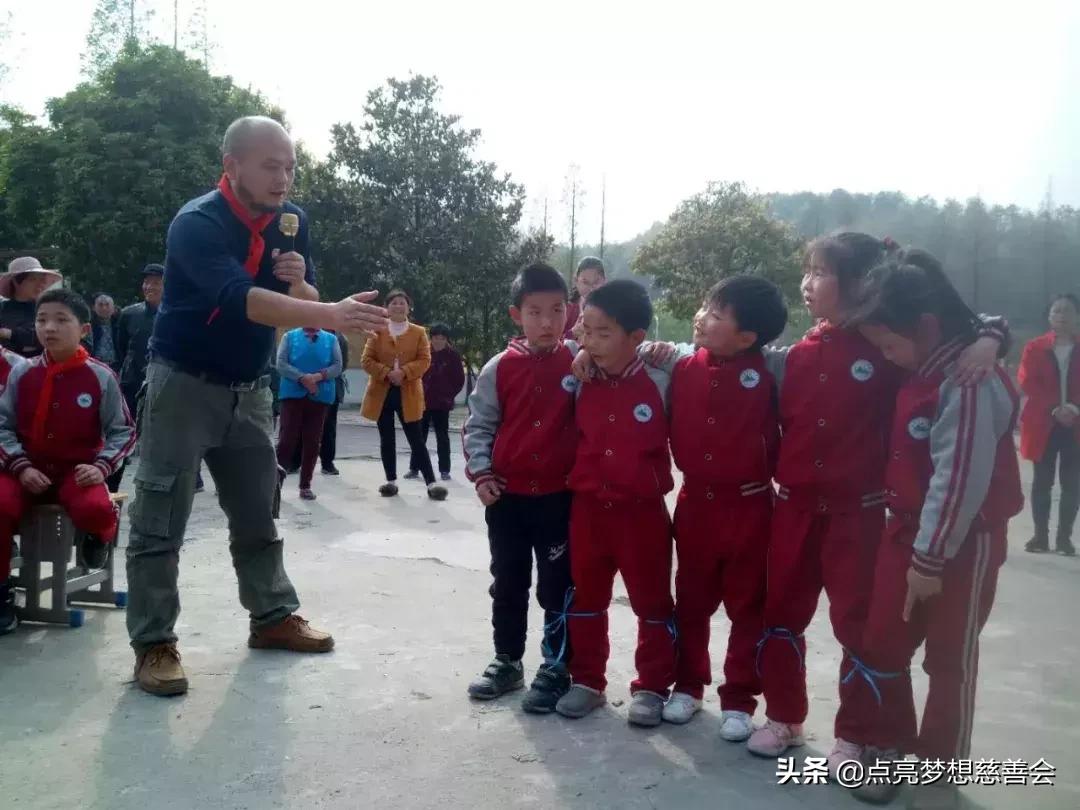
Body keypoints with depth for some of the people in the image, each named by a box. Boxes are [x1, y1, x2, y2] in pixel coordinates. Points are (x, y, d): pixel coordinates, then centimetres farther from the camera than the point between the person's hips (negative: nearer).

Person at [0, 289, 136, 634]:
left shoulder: (100, 376, -5)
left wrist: (101, 467, -15)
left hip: (77, 471, -2)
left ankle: (99, 535, 9)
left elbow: (123, 430, -1)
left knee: (96, 510, -33)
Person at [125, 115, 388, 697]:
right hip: (185, 384, -6)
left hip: (249, 388, 6)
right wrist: (330, 315, -50)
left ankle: (272, 617, 26)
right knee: (160, 523, -2)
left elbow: (303, 303, 5)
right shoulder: (197, 223, -22)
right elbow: (239, 298, -39)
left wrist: (300, 282, -19)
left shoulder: (292, 219, -1)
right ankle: (154, 644, 8)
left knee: (258, 513, 13)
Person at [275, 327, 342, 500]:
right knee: (287, 439, -7)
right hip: (292, 394, -1)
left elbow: (337, 366, 1)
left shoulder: (331, 339, 8)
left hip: (320, 396, 1)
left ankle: (305, 485, 14)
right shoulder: (290, 337, 7)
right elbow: (281, 364, -3)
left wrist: (318, 376, -15)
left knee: (312, 442, 5)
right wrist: (303, 378, -15)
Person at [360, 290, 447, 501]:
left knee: (416, 439, -3)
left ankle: (431, 483, -3)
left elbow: (425, 360, -3)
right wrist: (386, 373, -15)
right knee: (386, 439, 8)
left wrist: (404, 372, -18)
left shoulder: (419, 332, 4)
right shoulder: (377, 332, 5)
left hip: (408, 393, -2)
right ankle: (391, 481, 18)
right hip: (382, 392, 2)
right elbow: (366, 361, 0)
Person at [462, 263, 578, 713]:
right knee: (508, 584, 15)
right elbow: (478, 424, 3)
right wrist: (481, 473, -6)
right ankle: (507, 662, 30)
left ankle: (555, 670, 21)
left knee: (557, 587, 7)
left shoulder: (580, 362, -5)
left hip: (560, 495, -2)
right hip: (507, 495, 2)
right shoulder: (500, 368, -2)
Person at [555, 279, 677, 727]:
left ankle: (651, 686, 23)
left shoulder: (660, 381, -10)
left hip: (642, 511, -3)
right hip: (587, 508, 4)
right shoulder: (583, 383, 1)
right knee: (585, 598, 13)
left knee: (652, 603, 8)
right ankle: (587, 681, 28)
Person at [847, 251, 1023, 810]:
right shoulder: (921, 371, 6)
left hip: (964, 542, -7)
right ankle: (886, 747, 27)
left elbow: (959, 480, -22)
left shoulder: (972, 382, -20)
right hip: (907, 529, 7)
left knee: (950, 659, 8)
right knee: (881, 645, 10)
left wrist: (931, 558, -19)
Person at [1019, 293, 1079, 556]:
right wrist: (1055, 408, -15)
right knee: (1042, 481, 4)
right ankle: (1041, 535, 11)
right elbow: (1027, 383, -5)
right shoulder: (1035, 347, 3)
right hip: (1043, 423, 0)